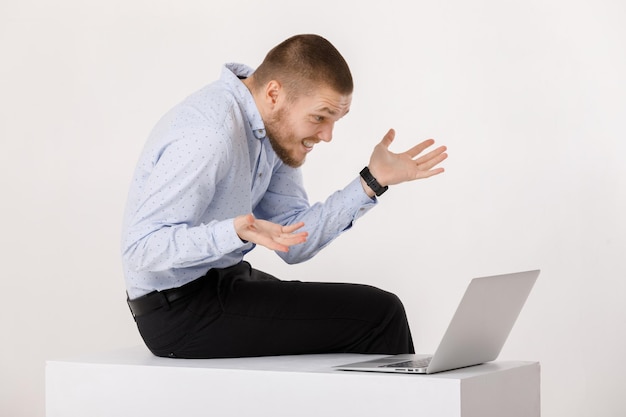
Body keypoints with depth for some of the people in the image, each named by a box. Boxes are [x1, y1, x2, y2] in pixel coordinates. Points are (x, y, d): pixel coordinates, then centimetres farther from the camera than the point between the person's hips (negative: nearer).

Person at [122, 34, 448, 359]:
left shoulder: (276, 127, 3)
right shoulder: (211, 134, -25)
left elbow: (293, 242, 3)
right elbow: (139, 247, -26)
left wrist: (372, 182, -2)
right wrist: (234, 232, -38)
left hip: (224, 281, 9)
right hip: (180, 312, -9)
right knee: (379, 315, -12)